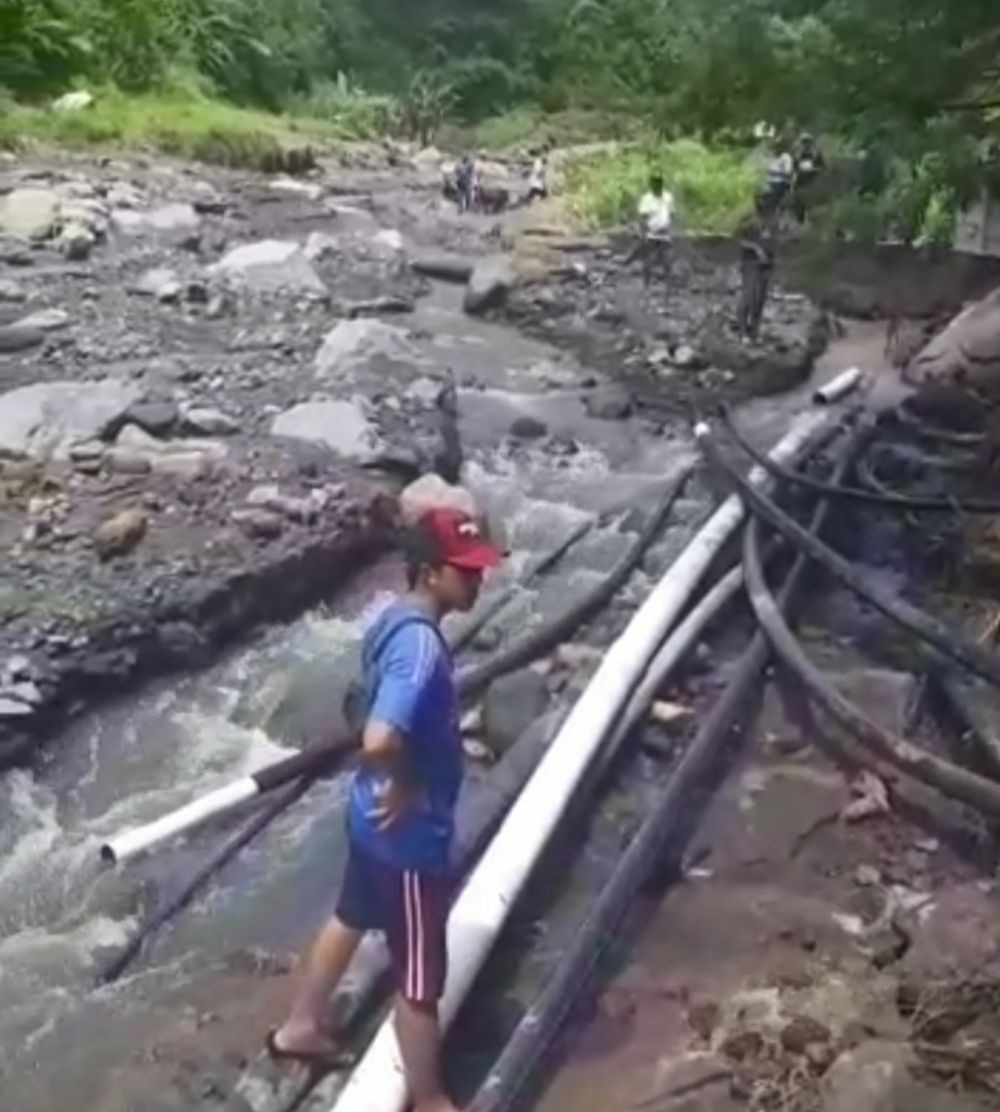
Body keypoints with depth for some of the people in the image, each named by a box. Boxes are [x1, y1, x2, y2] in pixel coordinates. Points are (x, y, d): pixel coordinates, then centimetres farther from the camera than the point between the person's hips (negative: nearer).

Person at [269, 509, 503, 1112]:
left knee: (351, 918, 30)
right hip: (409, 835, -10)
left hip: (375, 821, 10)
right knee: (421, 980, 10)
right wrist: (405, 789, -24)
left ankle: (302, 1028, 52)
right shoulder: (422, 645, -31)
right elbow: (379, 741, -43)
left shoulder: (397, 619, -2)